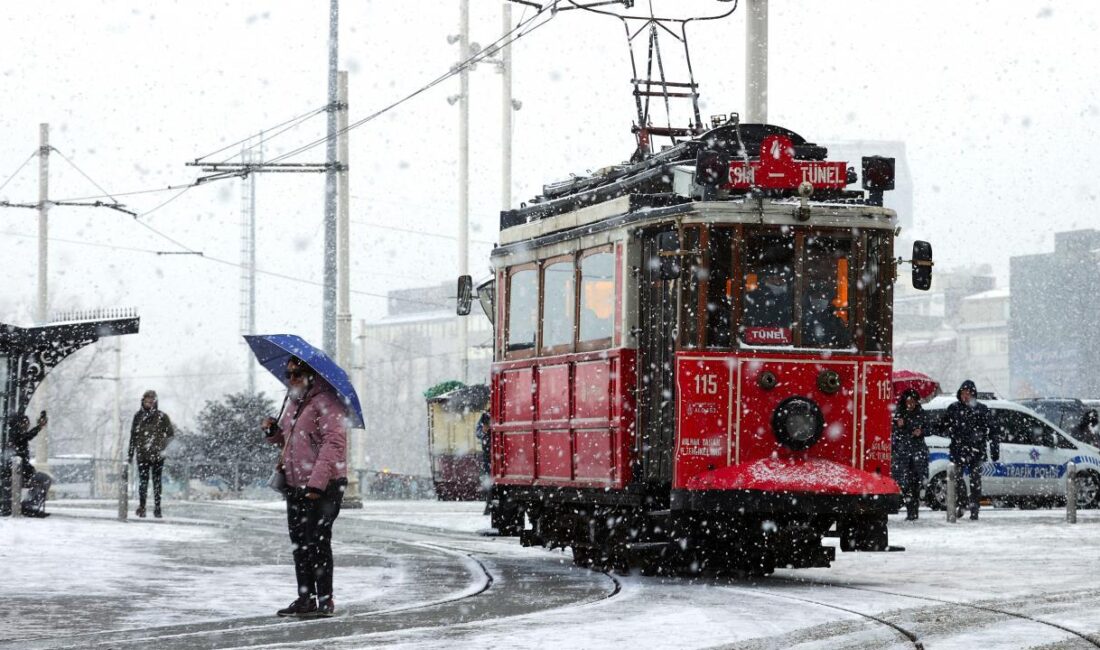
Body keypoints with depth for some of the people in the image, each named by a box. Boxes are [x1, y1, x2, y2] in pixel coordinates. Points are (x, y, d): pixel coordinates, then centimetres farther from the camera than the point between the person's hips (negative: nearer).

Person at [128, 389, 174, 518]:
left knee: (157, 481, 1)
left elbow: (171, 434, 4)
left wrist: (164, 449, -8)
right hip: (142, 455, 2)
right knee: (143, 481, -1)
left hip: (157, 455, -2)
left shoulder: (162, 416, 1)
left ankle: (157, 508, 5)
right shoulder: (138, 416, 9)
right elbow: (133, 436, 14)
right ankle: (141, 507, 7)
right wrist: (130, 453, 12)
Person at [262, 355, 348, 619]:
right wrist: (274, 431, 4)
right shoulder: (294, 401, 18)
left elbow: (334, 443, -21)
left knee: (317, 542, -9)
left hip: (323, 487, -9)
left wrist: (317, 482, -28)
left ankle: (325, 600, -5)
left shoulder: (326, 401, -12)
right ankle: (305, 598, 20)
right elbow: (287, 439, 29)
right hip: (296, 485, 9)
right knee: (299, 543, 12)